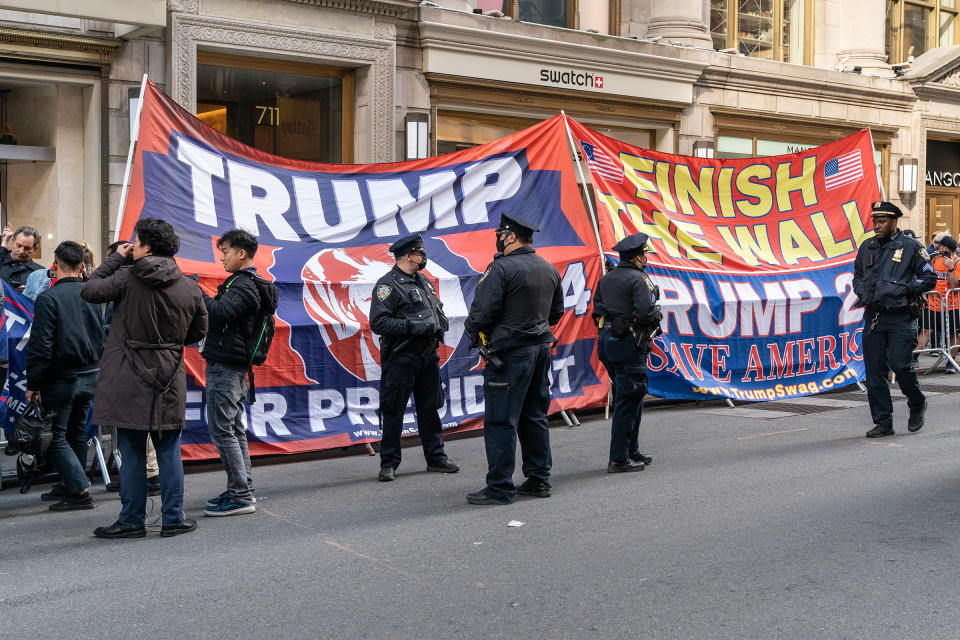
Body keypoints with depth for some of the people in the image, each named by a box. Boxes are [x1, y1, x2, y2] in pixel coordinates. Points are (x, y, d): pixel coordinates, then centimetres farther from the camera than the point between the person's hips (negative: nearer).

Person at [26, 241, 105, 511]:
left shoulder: (48, 297, -14)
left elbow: (40, 345, -16)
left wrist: (33, 383, -11)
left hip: (61, 378, -6)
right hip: (90, 376, 6)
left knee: (56, 436, 1)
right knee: (77, 432, 17)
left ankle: (80, 490, -7)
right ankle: (69, 485, 28)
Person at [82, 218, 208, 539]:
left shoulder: (128, 277, -12)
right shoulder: (189, 287, 1)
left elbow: (91, 290, -2)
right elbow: (198, 331, 9)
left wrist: (116, 258, 5)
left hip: (130, 379, -3)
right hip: (168, 380, 3)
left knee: (132, 452, 5)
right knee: (168, 450, 10)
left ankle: (132, 521, 12)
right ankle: (173, 519, 13)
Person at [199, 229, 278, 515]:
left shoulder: (243, 285, -14)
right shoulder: (251, 284, 18)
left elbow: (219, 312, -28)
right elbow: (221, 313, 16)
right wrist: (197, 294, 4)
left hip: (225, 365, -11)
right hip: (235, 365, 11)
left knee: (221, 430, -9)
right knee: (235, 429, 14)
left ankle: (241, 497, -7)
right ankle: (244, 490, 21)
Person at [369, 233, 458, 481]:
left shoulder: (423, 281, 15)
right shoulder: (387, 285, -11)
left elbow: (437, 310, 28)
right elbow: (378, 322, -19)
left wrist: (440, 324, 7)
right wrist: (412, 326, -22)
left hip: (428, 356, 8)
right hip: (400, 358, -7)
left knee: (430, 409, 14)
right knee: (393, 412, 0)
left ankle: (436, 458, 23)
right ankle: (388, 464, 9)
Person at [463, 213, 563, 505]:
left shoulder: (501, 268, -15)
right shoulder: (549, 269, 11)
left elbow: (482, 311, -17)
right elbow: (556, 312, 19)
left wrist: (473, 331, 2)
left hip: (509, 352, -8)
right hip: (541, 348, 8)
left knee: (500, 421, -3)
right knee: (534, 417, 15)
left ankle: (499, 488, -1)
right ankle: (539, 480, 21)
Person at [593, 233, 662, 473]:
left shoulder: (606, 279, 13)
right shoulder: (638, 279, -13)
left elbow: (597, 309, 15)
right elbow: (646, 313, -21)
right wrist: (656, 314, -1)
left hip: (607, 341, 9)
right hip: (629, 344, -9)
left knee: (629, 398, 18)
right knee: (628, 400, -4)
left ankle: (632, 451, 25)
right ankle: (618, 459, -3)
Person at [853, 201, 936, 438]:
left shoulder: (910, 247, -1)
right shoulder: (867, 247, 12)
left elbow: (929, 278, 1)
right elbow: (857, 275, 26)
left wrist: (905, 289, -12)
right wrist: (862, 292, 6)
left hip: (901, 318, -5)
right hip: (873, 317, 5)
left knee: (900, 366, -10)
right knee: (874, 371, 2)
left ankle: (917, 406, 20)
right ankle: (883, 423, 11)